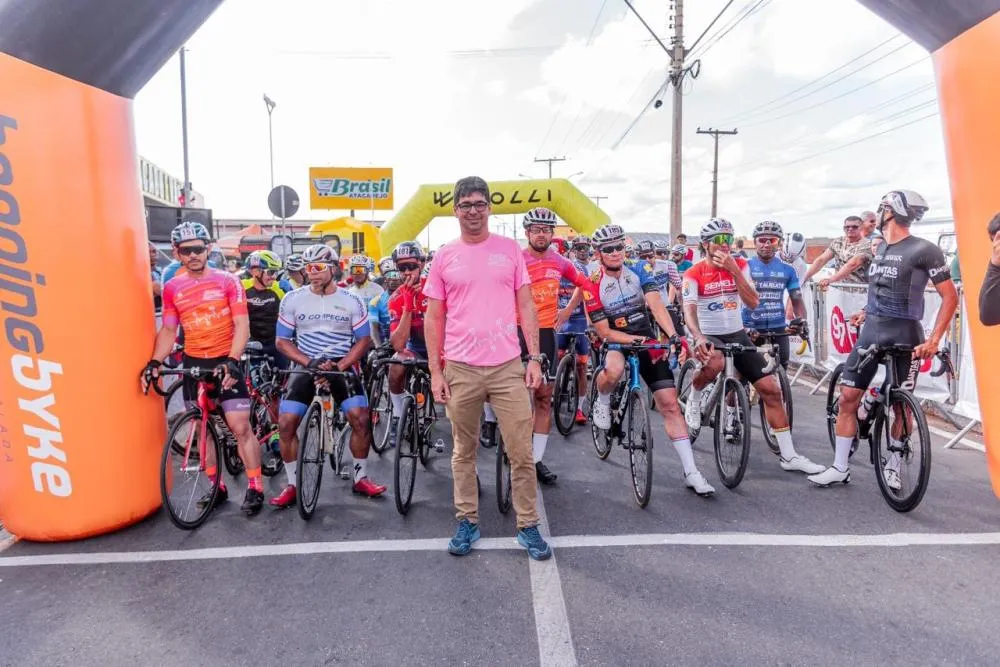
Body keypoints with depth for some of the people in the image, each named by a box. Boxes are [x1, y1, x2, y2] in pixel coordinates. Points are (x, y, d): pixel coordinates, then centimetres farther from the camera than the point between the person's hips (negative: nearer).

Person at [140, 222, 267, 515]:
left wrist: (232, 360, -24)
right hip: (193, 363, 4)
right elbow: (168, 330, 8)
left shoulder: (227, 281, -6)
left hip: (225, 361, -4)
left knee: (241, 426, -7)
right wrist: (154, 362, -7)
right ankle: (217, 486, 24)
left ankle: (255, 488, 5)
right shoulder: (172, 287, 3)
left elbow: (242, 324, -12)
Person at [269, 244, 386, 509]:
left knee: (360, 419, -18)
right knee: (286, 423, -12)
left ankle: (361, 478, 4)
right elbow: (282, 341, 2)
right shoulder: (292, 299, -1)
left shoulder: (351, 301, -2)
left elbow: (363, 340, 0)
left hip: (342, 368, -1)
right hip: (306, 368, 1)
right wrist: (309, 362, -15)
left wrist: (339, 365, -15)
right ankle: (292, 484, 7)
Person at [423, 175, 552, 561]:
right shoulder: (444, 257, 5)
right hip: (460, 369, 1)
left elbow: (526, 307, 6)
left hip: (508, 366, 0)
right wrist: (435, 371, 0)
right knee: (464, 452, 13)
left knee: (521, 453, 3)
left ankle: (528, 526, 18)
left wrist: (535, 359, -1)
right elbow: (434, 317, 6)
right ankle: (467, 522, 28)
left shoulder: (510, 249, 5)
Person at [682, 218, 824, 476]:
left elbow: (753, 302, -11)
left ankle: (789, 456, 8)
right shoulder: (694, 274, -9)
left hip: (737, 335, 4)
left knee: (771, 389, -3)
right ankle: (694, 398, -6)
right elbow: (689, 310, -20)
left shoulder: (740, 265, 1)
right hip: (709, 336, -4)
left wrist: (733, 270, -20)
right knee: (715, 364, -41)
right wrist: (698, 337, -39)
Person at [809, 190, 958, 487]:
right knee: (848, 397, -1)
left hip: (905, 335, -6)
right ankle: (840, 467, 6)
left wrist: (934, 340, -19)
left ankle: (893, 467, 23)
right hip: (871, 331, 6)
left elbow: (950, 297, -11)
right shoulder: (880, 248, 11)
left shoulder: (924, 250, -10)